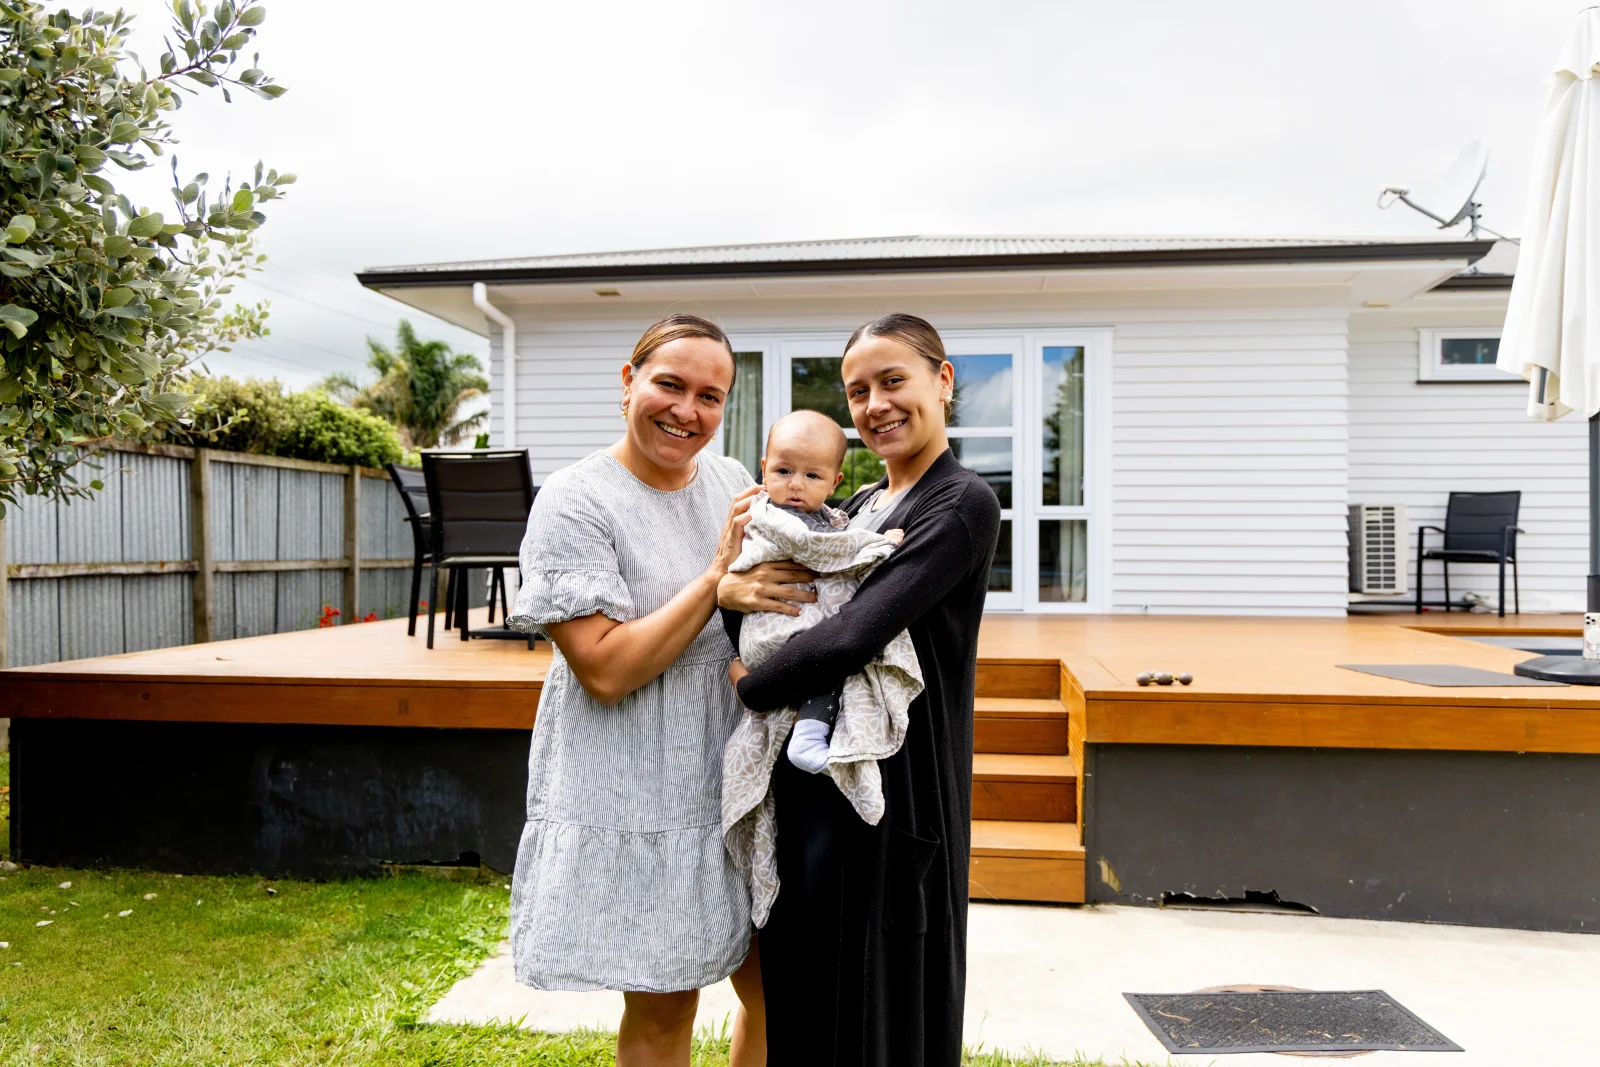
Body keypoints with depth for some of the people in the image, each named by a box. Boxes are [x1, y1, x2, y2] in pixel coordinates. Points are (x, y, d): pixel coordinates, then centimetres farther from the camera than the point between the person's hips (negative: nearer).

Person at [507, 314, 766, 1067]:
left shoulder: (732, 482, 5)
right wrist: (720, 576, -20)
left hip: (734, 777, 6)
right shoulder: (576, 501, -13)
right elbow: (607, 669, -21)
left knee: (773, 981, 16)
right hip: (640, 799, -6)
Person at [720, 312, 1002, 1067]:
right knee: (803, 992, 18)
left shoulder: (962, 506, -12)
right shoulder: (857, 507, 13)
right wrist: (727, 590, -10)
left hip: (889, 796, -7)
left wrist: (750, 688, -8)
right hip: (808, 782, 8)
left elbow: (852, 637, -23)